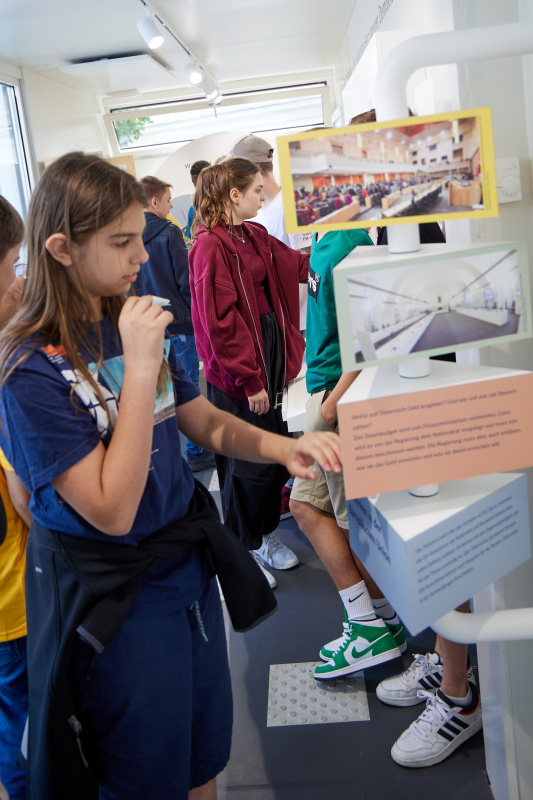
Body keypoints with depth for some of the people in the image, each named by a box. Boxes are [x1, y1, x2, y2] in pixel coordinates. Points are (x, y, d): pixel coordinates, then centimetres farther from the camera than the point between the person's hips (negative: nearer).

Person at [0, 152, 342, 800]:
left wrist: (281, 446, -9)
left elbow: (206, 424, 10)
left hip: (189, 561, 7)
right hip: (112, 595, -6)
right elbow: (112, 510, -25)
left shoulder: (136, 325, 0)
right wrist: (139, 367, -28)